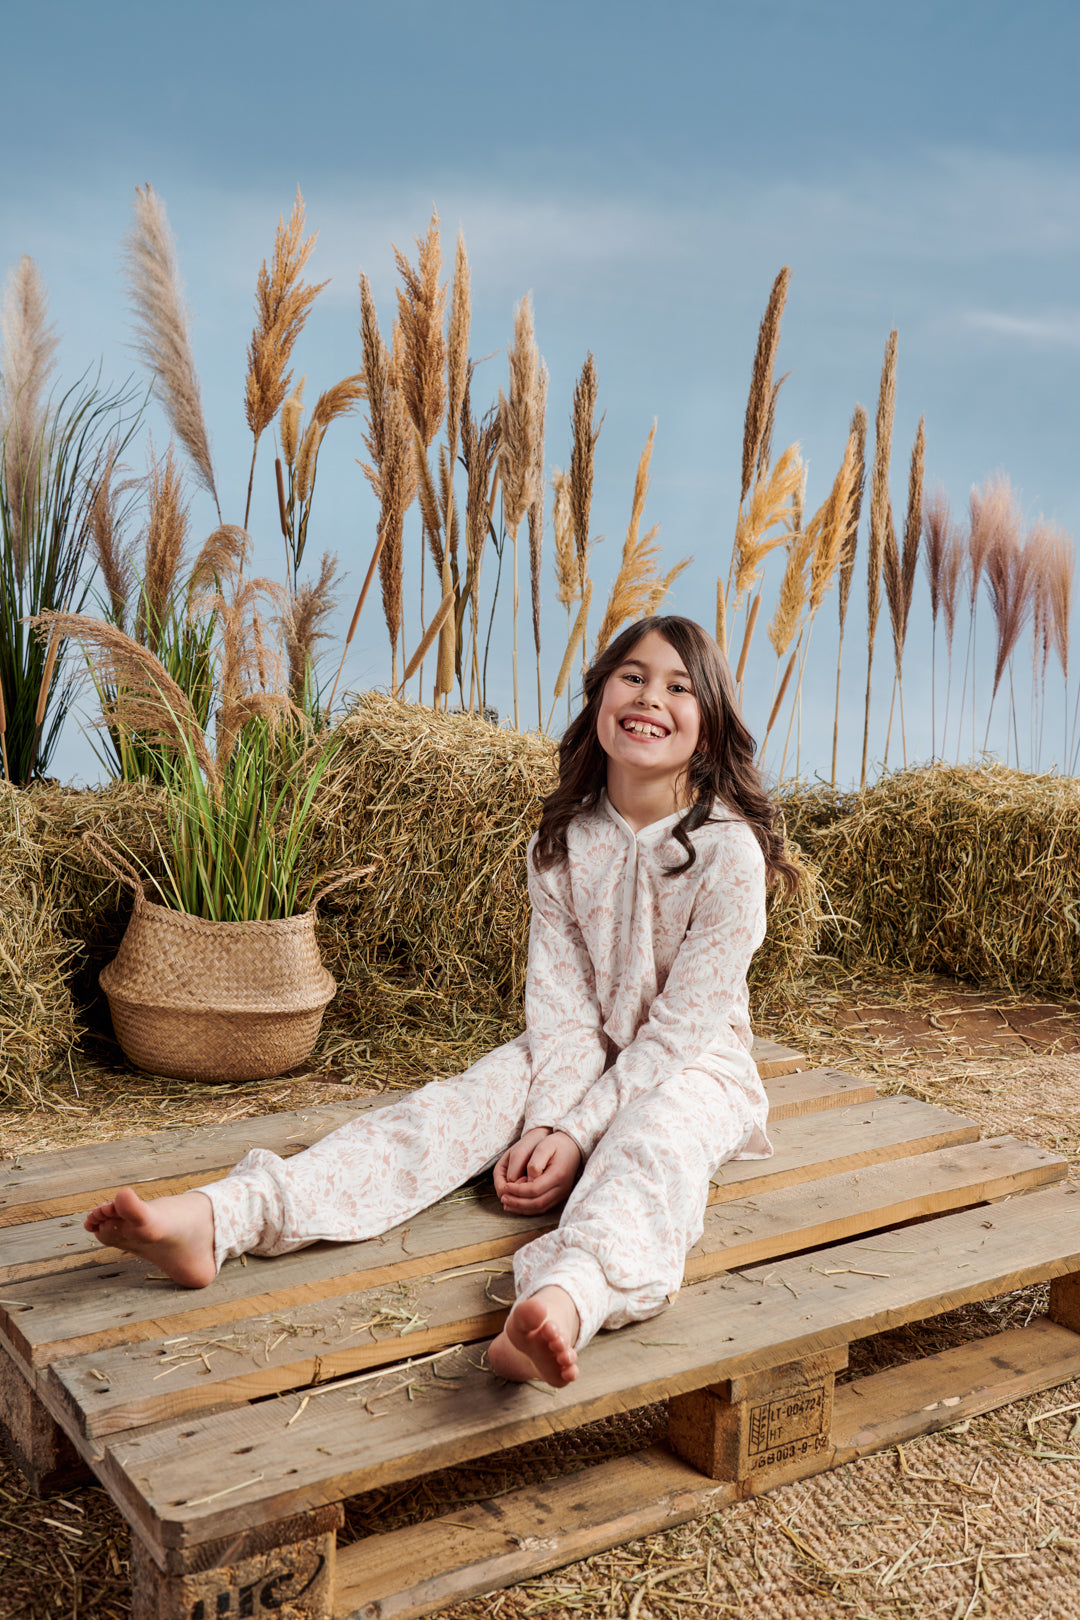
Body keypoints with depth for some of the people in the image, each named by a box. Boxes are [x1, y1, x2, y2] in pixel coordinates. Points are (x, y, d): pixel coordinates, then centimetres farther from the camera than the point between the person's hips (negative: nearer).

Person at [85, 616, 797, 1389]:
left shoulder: (729, 851, -16)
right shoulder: (561, 841, -3)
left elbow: (681, 1025, -18)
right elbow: (561, 1002, -7)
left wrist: (575, 1133, -23)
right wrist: (544, 1121, -22)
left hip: (692, 1066, -4)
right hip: (580, 1056, 4)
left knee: (648, 1147, -38)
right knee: (450, 1108, -22)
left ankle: (566, 1300, -71)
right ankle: (219, 1219, -40)